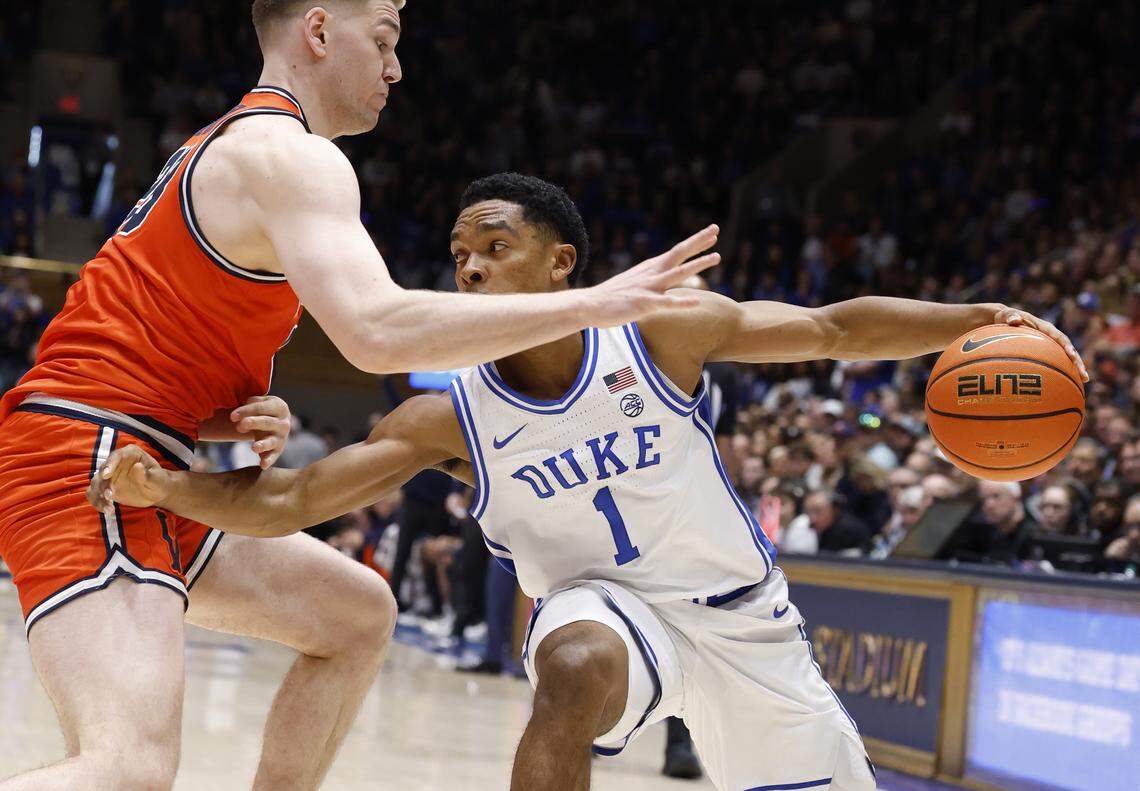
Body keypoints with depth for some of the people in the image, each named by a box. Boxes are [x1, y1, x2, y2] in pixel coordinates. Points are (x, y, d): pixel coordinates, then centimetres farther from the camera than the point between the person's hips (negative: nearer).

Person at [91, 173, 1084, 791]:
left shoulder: (666, 333, -17)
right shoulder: (448, 419, -16)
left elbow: (835, 329, -9)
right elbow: (283, 502, -20)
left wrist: (980, 319, -17)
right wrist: (163, 484, -36)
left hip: (736, 610, 2)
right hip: (602, 604, -2)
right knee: (574, 674, -37)